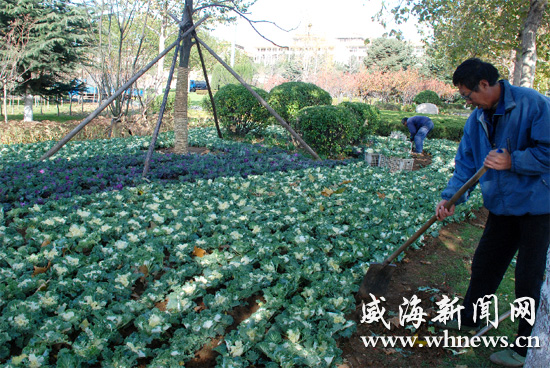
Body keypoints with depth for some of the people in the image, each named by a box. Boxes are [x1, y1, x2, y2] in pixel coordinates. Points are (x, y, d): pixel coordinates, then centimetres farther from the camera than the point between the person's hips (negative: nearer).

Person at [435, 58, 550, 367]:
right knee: (484, 264, 17)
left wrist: (512, 161, -27)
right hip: (503, 206, 7)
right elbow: (466, 163, 3)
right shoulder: (477, 119, 4)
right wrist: (451, 198, -8)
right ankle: (470, 319, 38)